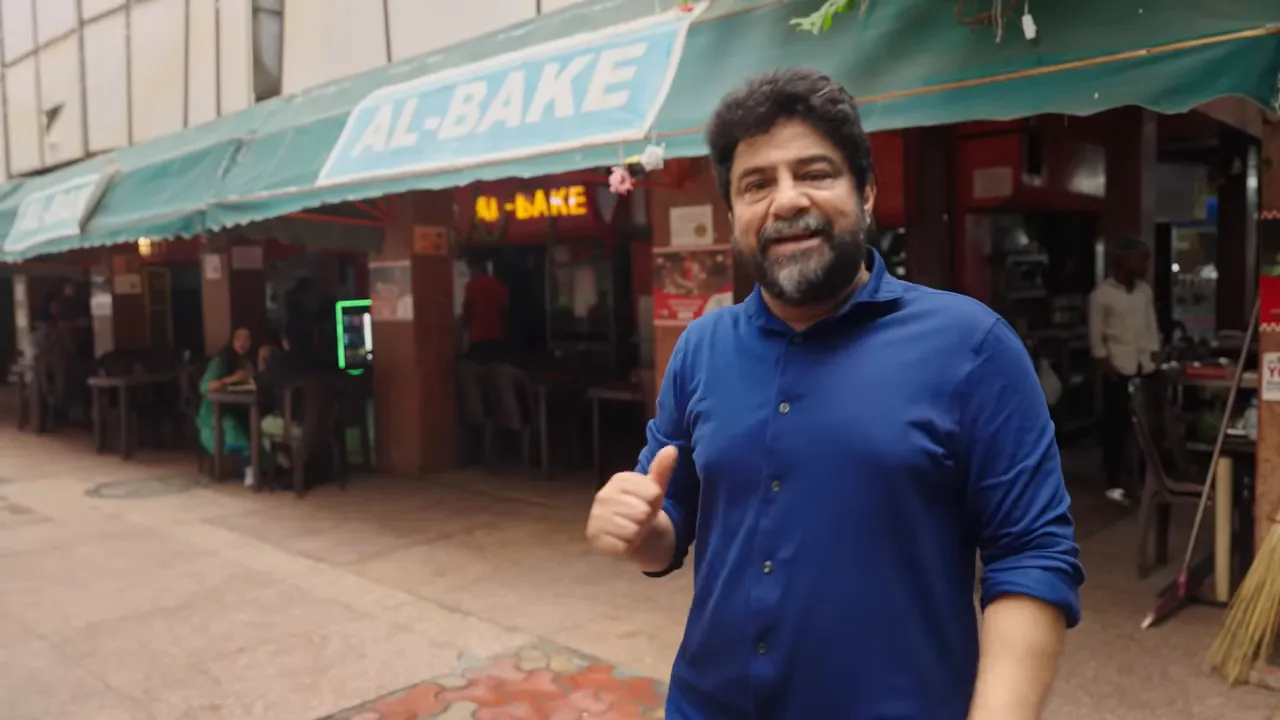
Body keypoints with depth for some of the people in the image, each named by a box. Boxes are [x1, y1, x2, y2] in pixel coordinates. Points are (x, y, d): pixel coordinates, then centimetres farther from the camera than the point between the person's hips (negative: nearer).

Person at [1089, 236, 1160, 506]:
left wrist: (1155, 357, 8)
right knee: (1115, 425, -1)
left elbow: (1152, 326, 15)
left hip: (1145, 367, 5)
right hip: (1118, 369, -5)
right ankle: (1114, 484, 6)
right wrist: (1106, 365, -11)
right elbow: (1096, 335, -7)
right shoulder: (1101, 294, -8)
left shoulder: (1145, 291, 9)